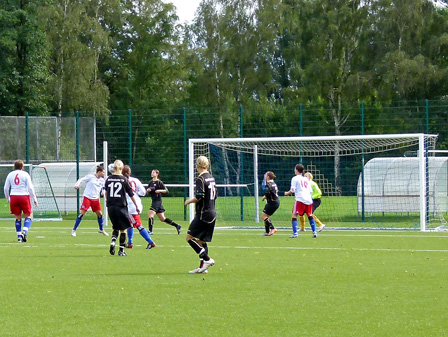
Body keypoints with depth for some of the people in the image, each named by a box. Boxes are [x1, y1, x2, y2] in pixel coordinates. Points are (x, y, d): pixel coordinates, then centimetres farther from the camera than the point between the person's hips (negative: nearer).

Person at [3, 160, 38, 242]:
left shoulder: (10, 174, 9)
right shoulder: (25, 174, -1)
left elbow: (6, 188, 11)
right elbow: (30, 187, -5)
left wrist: (8, 198, 23)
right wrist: (34, 199, 0)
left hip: (13, 196, 3)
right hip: (24, 196, -3)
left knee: (18, 217, 12)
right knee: (28, 216, 7)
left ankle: (19, 236, 9)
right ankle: (24, 232, -15)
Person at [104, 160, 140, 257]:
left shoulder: (108, 179, 2)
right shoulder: (124, 179, -8)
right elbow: (131, 194, -4)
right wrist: (136, 206, 6)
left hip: (110, 206, 4)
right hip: (121, 207, -4)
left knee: (116, 227, 20)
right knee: (123, 229, 7)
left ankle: (113, 241, -6)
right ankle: (121, 250, 6)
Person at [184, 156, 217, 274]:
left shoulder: (200, 179, -14)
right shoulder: (211, 178, 12)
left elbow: (199, 197, -20)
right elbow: (215, 195, 19)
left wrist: (189, 201, -3)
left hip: (203, 214, -9)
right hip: (212, 213, 9)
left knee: (190, 237, -6)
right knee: (201, 240, 12)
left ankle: (207, 259, -13)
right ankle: (202, 267, 8)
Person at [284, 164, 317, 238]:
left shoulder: (295, 178, 2)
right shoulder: (306, 179, 20)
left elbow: (292, 190, -4)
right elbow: (310, 191, 18)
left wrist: (287, 193, 14)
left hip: (300, 199, -6)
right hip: (308, 199, 6)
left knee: (294, 215, -3)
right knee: (310, 215, 17)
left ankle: (295, 233, -16)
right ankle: (314, 232, 12)